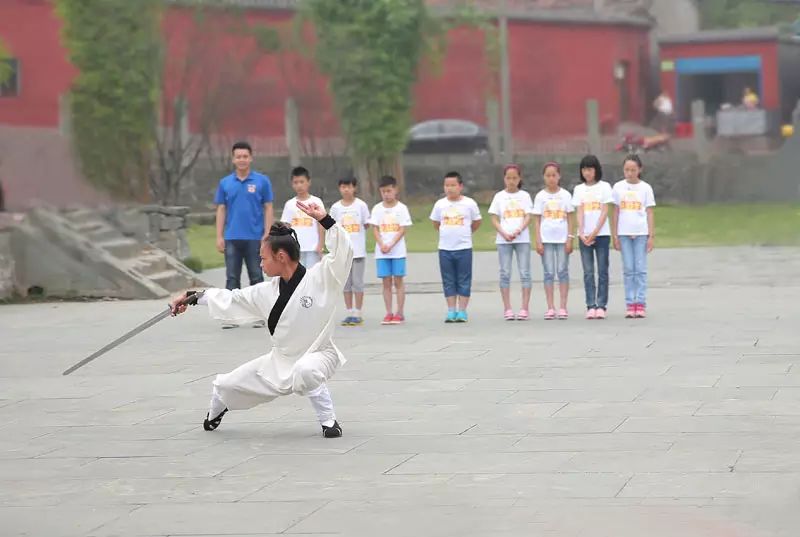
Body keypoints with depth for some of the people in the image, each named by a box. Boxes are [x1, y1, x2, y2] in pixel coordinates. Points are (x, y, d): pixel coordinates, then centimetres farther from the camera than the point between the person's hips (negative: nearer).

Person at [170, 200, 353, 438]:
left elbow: (343, 251, -31)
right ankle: (216, 410, 50)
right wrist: (192, 297, 9)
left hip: (318, 356, -6)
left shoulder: (319, 278, -19)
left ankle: (329, 421, -21)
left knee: (305, 371, -43)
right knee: (229, 385, 12)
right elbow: (232, 299, 9)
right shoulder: (267, 292, -1)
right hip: (281, 360, 6)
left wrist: (325, 220, -39)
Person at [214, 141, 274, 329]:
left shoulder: (262, 181, 0)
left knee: (257, 278, 3)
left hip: (255, 238, -2)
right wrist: (219, 237, 0)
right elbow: (221, 210, 8)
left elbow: (268, 209, 0)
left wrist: (267, 234, -8)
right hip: (232, 238, 2)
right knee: (232, 278, 3)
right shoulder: (225, 183, 7)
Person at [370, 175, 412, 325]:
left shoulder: (401, 208, -1)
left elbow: (403, 230, -5)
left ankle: (399, 313, 3)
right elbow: (375, 229, 3)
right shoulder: (377, 209, 6)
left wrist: (391, 245, -14)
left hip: (398, 251, -2)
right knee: (386, 282, 4)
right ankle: (389, 313, 7)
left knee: (398, 281, 0)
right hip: (381, 252, 2)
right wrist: (382, 245, -12)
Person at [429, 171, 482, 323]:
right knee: (448, 281, 6)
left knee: (464, 281, 2)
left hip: (464, 248, -2)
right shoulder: (440, 204, 2)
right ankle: (451, 312, 11)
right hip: (445, 249, 2)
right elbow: (435, 223, 15)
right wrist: (446, 233, 11)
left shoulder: (469, 203, -4)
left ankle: (462, 311, 6)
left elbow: (476, 222, 9)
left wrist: (466, 233, 10)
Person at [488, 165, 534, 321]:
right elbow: (494, 220, 4)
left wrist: (518, 231, -18)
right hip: (503, 240, 0)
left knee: (525, 273, -3)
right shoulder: (499, 196, 7)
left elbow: (528, 217, -1)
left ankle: (524, 308, -2)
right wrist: (504, 233, -12)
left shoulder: (524, 196, 6)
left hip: (522, 239, 0)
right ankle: (507, 309, 2)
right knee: (505, 273, -1)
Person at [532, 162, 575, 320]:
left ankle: (563, 307, 2)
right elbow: (536, 220, 3)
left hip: (562, 238, 0)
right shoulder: (540, 196, 4)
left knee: (563, 271, 0)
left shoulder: (565, 195, 4)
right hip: (546, 239, 0)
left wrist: (570, 239, -4)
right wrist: (538, 241, -4)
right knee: (549, 273, 1)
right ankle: (550, 308, 3)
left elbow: (570, 219, 4)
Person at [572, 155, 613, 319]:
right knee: (588, 273, 0)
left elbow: (604, 212, -5)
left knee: (602, 271, -1)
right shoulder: (579, 189, 9)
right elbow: (579, 213, 1)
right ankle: (591, 306, 0)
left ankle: (601, 306, -1)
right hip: (584, 235, 2)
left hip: (602, 234, -2)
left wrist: (594, 233, -14)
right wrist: (582, 233, -12)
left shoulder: (604, 187, 1)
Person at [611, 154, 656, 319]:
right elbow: (615, 213, 7)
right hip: (624, 233, 1)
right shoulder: (618, 187, 4)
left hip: (641, 233, -1)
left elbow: (650, 213, 2)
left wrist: (651, 236, -3)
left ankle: (640, 304, 1)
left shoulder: (645, 188, 2)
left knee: (640, 269, -1)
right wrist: (615, 236, 3)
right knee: (628, 269, 2)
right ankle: (630, 304, 4)